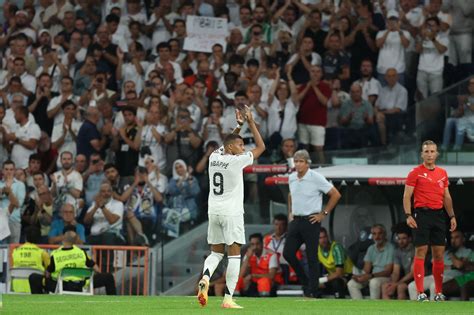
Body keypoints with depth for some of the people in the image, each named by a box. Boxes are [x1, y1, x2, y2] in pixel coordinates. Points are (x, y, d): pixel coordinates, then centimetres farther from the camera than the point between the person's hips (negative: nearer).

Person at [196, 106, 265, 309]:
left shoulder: (214, 157, 6)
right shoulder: (236, 161, -11)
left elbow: (228, 143, 30)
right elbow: (261, 147, -1)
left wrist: (238, 126, 25)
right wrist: (251, 123, 3)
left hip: (214, 211, 6)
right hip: (231, 213, -6)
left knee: (216, 252, 15)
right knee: (234, 255, -2)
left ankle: (205, 278, -16)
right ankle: (228, 299, -7)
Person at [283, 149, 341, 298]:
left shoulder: (316, 178, -11)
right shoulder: (292, 178, 9)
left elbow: (335, 195, -9)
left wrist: (324, 213, -8)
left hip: (310, 220, -7)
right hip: (296, 220, 7)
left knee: (312, 257, -5)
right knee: (288, 253, 1)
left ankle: (313, 292, -1)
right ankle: (305, 281, 19)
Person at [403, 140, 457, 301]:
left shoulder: (442, 173, 14)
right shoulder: (416, 172, -1)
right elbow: (407, 196, -4)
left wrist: (452, 216, 12)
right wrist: (408, 216, -16)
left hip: (439, 214, 5)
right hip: (422, 214, -5)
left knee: (439, 254, 5)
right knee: (421, 252, -8)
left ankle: (439, 292, 12)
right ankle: (420, 293, -9)